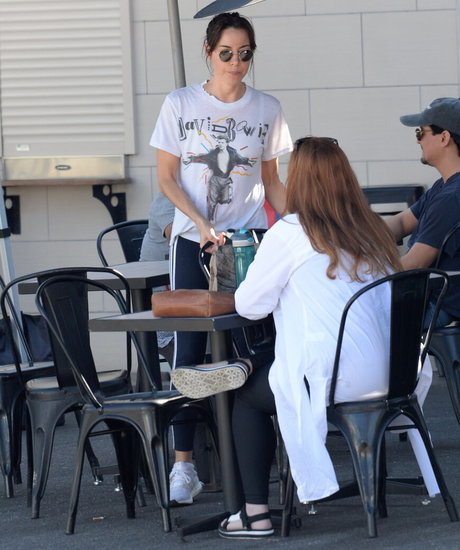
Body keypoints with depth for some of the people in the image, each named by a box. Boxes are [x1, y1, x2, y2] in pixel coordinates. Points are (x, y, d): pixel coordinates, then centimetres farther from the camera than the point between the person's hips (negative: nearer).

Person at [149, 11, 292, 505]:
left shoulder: (266, 109, 5)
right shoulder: (180, 104, 1)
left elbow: (272, 182, 12)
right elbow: (166, 178, 1)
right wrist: (201, 224, -12)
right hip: (193, 241, -1)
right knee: (190, 351, -3)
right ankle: (183, 465, 0)